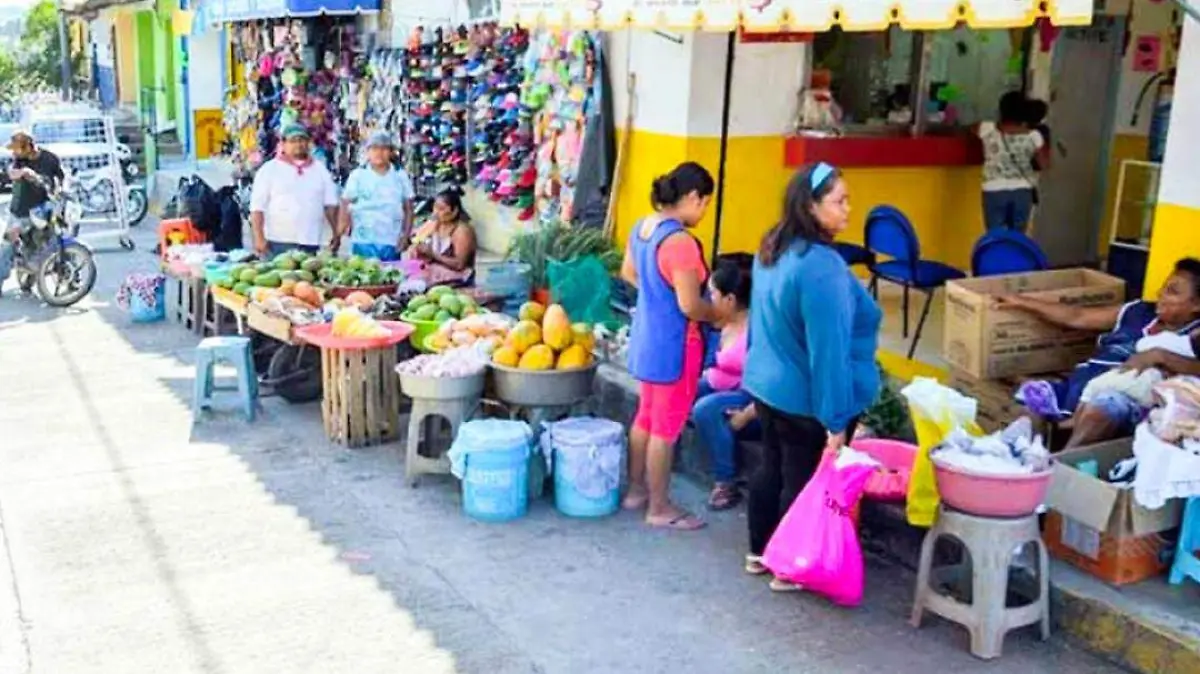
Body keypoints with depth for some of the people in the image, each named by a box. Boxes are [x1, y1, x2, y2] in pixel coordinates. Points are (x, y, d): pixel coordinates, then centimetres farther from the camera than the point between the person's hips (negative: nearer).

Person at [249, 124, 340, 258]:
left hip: (311, 243, 3)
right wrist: (259, 238, -10)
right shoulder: (269, 169, 2)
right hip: (278, 243, -3)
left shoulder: (320, 170, 12)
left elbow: (330, 205, 14)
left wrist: (336, 234, 7)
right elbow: (257, 207, -2)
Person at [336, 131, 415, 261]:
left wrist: (406, 236, -1)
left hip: (392, 244, 2)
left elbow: (408, 209, 10)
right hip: (363, 243, -2)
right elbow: (345, 208, 2)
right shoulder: (357, 176, 2)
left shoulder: (401, 176, 6)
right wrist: (338, 236, -7)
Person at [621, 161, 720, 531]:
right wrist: (717, 314, -6)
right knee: (666, 428, 3)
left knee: (645, 416, 21)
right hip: (673, 344, -9)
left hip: (645, 335, 9)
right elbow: (690, 306, -24)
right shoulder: (680, 242, -25)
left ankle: (636, 490, 34)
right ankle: (660, 509, 15)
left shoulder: (642, 227, 3)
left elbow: (628, 273, 19)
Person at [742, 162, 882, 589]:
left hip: (766, 385, 8)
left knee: (771, 468, 20)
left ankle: (759, 553, 35)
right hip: (806, 399, -8)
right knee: (803, 482, 8)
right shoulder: (822, 268, -28)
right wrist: (835, 419, -22)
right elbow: (828, 350, -27)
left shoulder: (772, 251, 1)